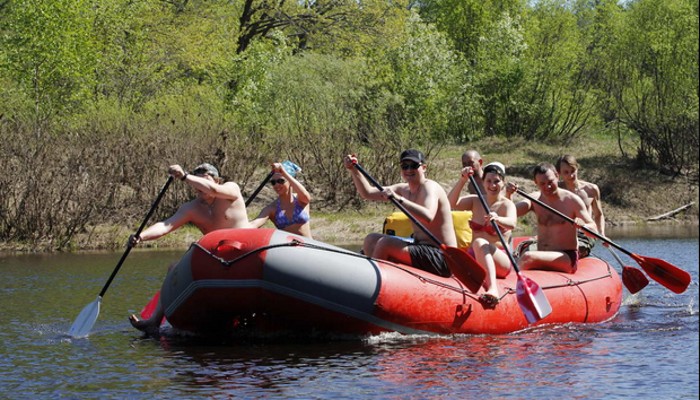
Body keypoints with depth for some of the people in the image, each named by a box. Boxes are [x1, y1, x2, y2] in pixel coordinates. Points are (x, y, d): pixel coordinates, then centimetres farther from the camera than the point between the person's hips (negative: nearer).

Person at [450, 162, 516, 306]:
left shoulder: (507, 205, -2)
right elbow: (453, 203, -6)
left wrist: (497, 219, -48)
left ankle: (493, 289, -59)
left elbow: (512, 224, -25)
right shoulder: (476, 201, 12)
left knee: (479, 243, -38)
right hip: (475, 257, 5)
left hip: (500, 261, -5)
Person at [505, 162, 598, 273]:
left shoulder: (572, 200, -3)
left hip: (567, 257, -4)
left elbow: (593, 230, -5)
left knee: (528, 257, -32)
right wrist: (508, 195, -26)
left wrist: (583, 225, -28)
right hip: (542, 258, 4)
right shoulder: (535, 199, 8)